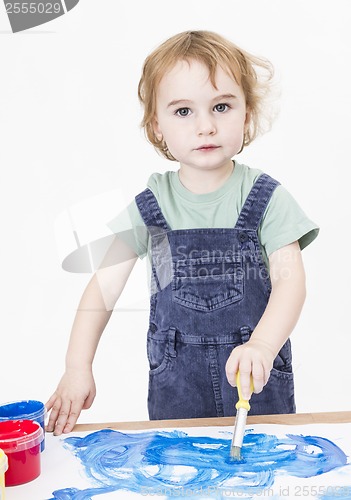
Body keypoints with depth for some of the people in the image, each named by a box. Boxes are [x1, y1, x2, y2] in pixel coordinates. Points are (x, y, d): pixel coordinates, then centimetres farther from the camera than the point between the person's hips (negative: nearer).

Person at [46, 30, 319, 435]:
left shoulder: (266, 197, -6)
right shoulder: (150, 204, -3)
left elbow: (290, 279, -14)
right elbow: (105, 285, -2)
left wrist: (261, 346, -31)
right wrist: (78, 367, -10)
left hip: (257, 374, -1)